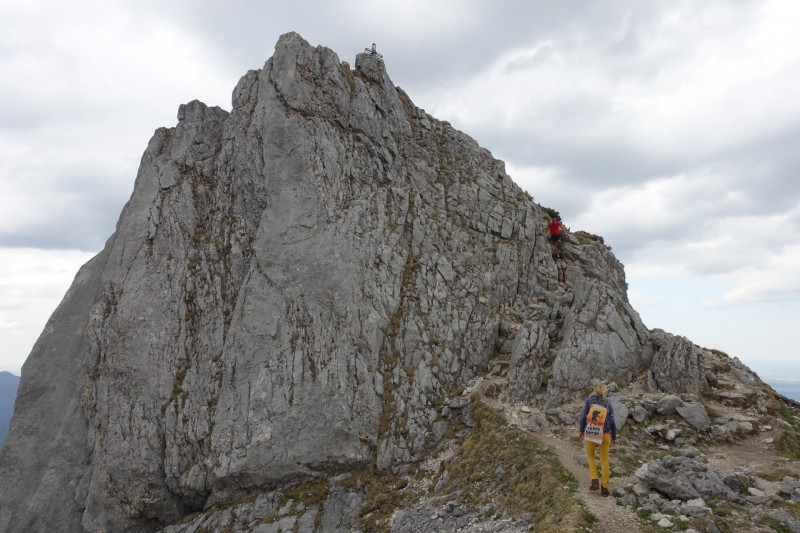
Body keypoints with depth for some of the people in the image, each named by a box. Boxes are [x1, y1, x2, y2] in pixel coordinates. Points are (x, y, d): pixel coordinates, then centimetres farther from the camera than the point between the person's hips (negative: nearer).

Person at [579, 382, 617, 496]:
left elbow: (584, 417, -5)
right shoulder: (608, 403, 3)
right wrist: (614, 438, 12)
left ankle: (594, 481, 6)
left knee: (590, 456, 20)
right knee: (604, 460, 14)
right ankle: (604, 487, 11)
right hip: (604, 434, 1)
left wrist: (581, 430, 8)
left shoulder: (589, 400, -1)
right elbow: (612, 422, 0)